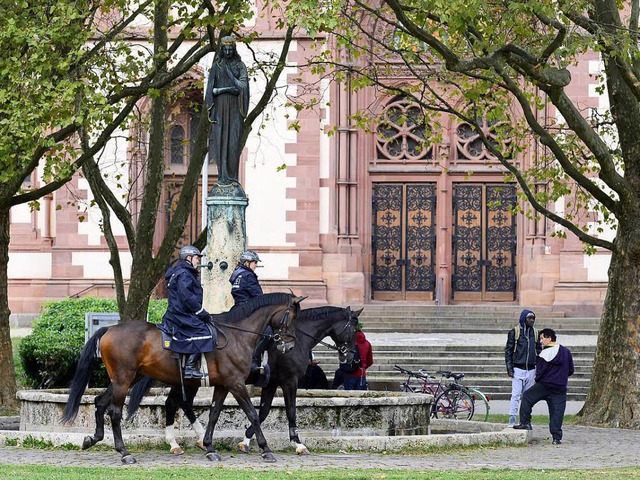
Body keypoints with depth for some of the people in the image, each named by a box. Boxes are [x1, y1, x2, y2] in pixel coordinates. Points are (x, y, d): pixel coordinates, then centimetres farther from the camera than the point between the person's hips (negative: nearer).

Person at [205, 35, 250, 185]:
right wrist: (226, 89, -13)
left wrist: (230, 73, -15)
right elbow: (211, 89, 2)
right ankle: (222, 176, -7)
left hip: (235, 107, 0)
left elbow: (243, 87, -6)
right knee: (220, 139, -6)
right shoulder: (216, 66, 7)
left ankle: (232, 177, -6)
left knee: (234, 139, -7)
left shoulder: (240, 66, 6)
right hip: (220, 107, 0)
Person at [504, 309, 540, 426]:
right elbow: (508, 351, 0)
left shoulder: (535, 333, 11)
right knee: (516, 395, -11)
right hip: (518, 369, -4)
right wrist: (509, 368, -8)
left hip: (531, 370, 4)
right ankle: (512, 420, -11)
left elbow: (539, 351, 18)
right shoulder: (514, 332, -2)